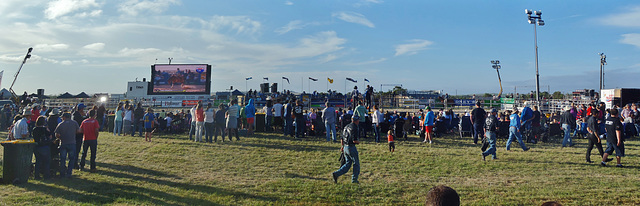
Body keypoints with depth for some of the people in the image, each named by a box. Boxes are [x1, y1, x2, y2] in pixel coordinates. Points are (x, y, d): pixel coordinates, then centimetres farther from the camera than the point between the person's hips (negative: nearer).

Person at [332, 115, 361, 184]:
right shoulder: (354, 128, -15)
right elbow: (354, 140, -22)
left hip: (345, 147, 8)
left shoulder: (346, 126, 12)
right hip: (351, 147, -8)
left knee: (348, 163, 13)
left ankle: (336, 174, 1)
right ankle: (354, 179, 12)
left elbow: (342, 139, 16)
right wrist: (358, 141, -1)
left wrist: (343, 146, 26)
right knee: (356, 163, 7)